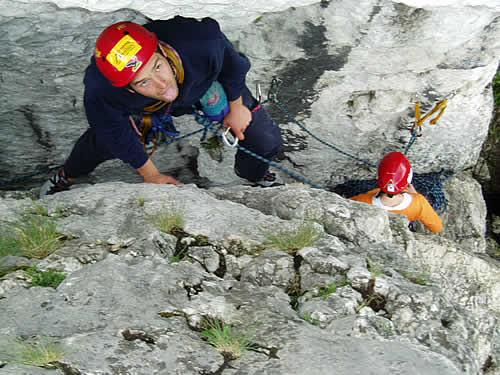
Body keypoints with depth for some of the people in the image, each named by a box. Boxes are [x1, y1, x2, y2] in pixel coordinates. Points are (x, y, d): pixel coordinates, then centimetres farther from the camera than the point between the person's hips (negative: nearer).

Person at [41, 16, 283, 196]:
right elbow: (117, 134, -21)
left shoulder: (203, 43, -47)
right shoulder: (100, 91, -44)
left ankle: (255, 174, 35)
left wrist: (236, 107, -4)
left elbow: (233, 64, -20)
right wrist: (150, 174, -9)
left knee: (267, 142, -4)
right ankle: (66, 176, 35)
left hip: (205, 83, 1)